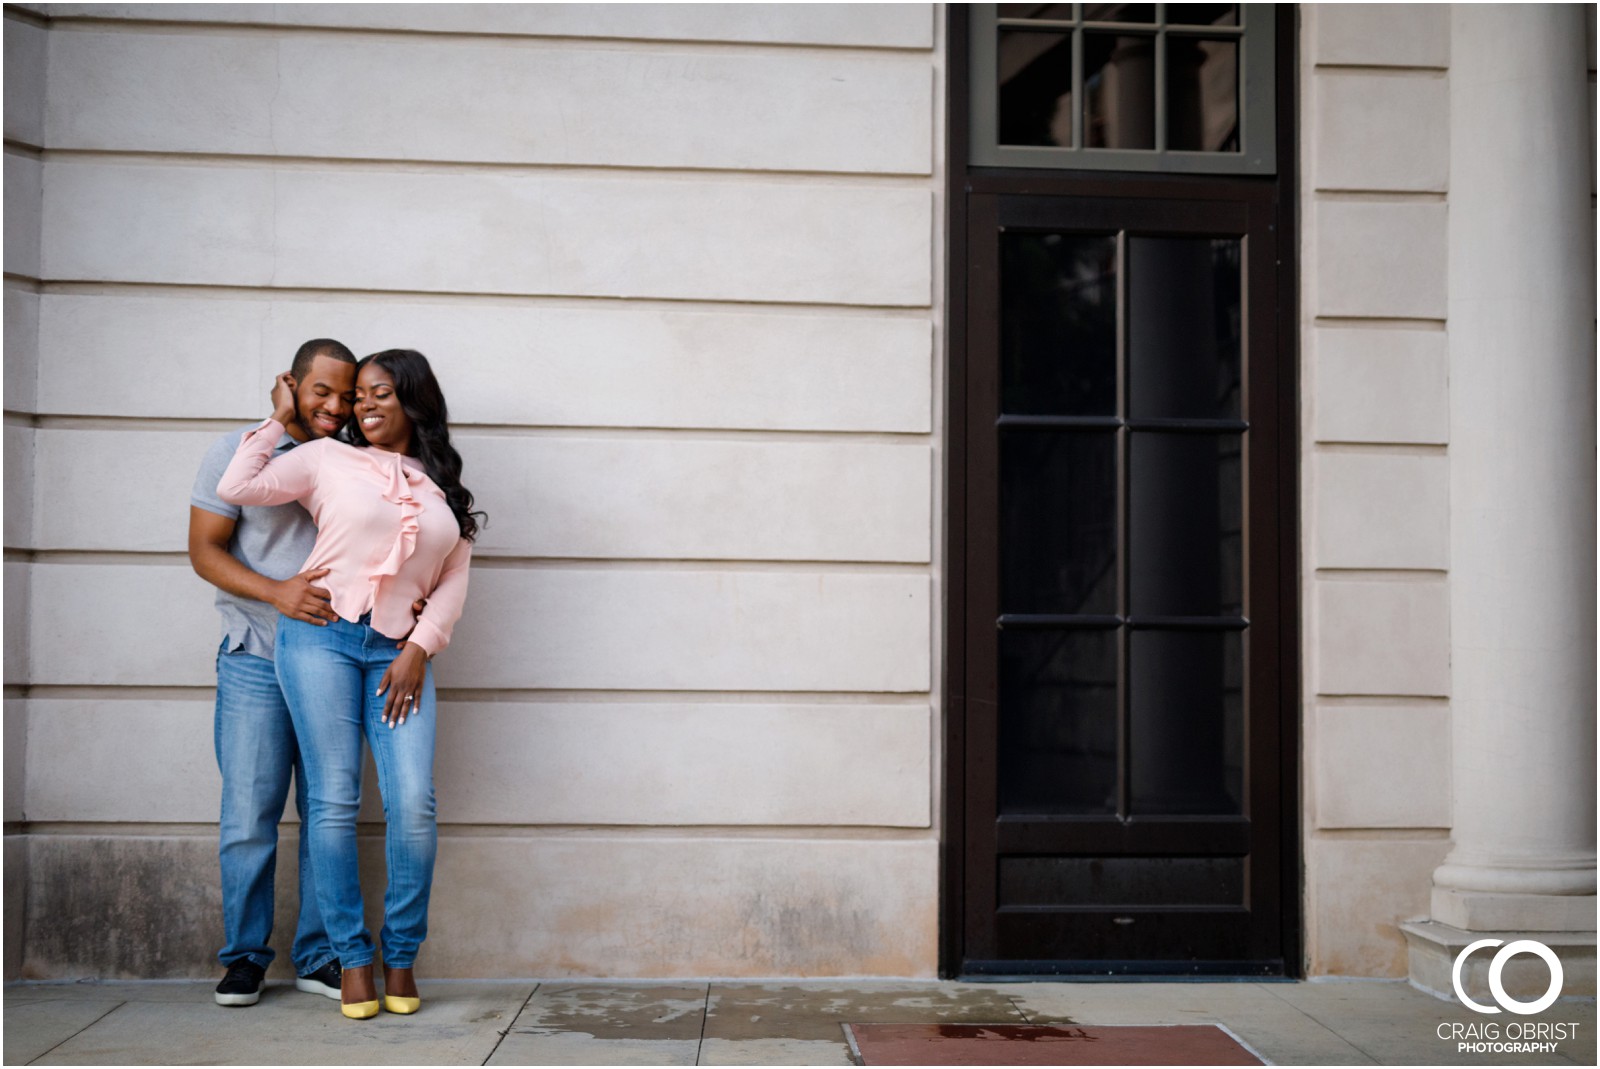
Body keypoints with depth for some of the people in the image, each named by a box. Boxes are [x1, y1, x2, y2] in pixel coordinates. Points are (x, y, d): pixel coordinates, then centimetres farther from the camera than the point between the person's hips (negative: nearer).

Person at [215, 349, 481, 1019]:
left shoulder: (444, 487, 15)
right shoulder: (327, 460, 9)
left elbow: (454, 579, 11)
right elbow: (236, 489, 1)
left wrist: (419, 647, -1)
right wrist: (278, 420, 10)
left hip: (400, 653, 2)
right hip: (320, 636, -2)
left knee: (414, 805, -9)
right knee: (334, 801, -5)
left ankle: (401, 956, 8)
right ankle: (352, 958, 6)